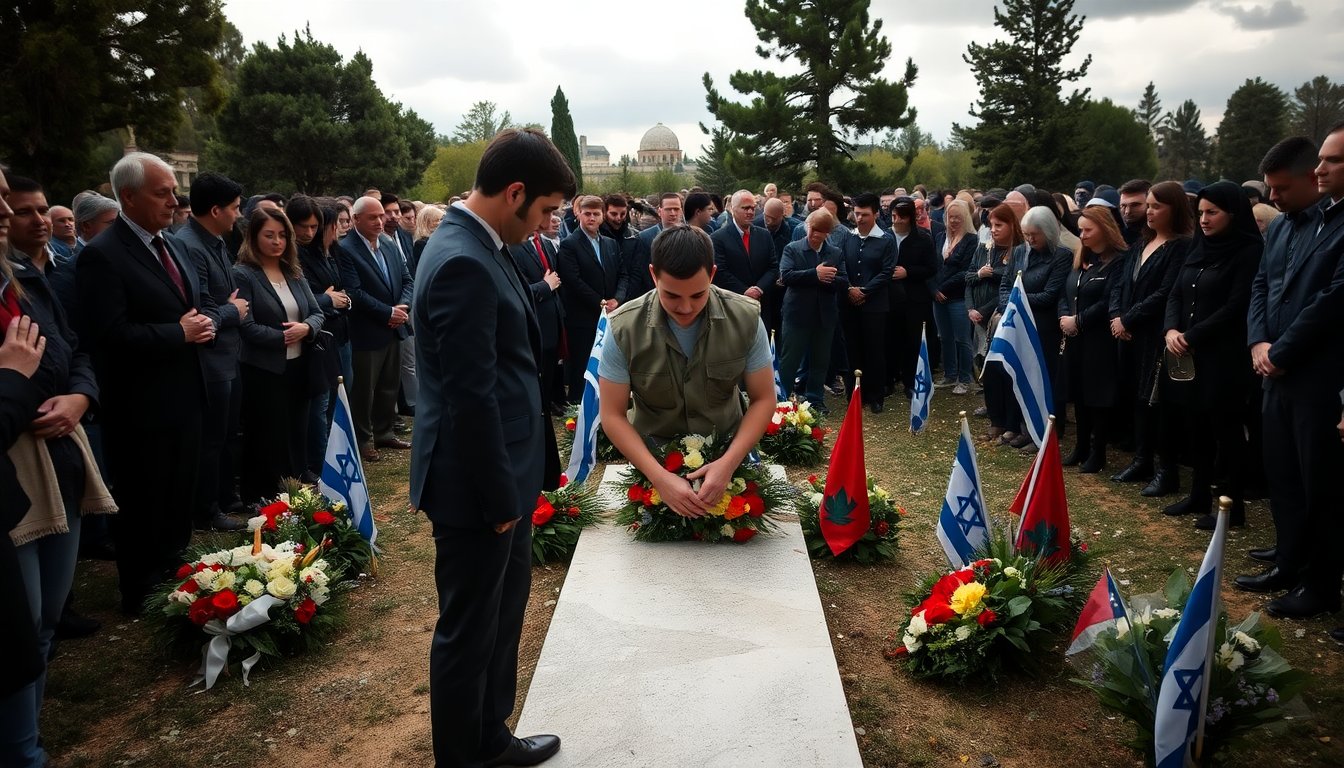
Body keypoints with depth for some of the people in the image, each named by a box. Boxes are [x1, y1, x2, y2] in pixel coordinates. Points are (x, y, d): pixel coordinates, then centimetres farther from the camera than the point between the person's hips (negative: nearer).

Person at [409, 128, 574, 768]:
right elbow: (471, 398, -24)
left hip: (502, 474, 10)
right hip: (478, 485, -10)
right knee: (469, 631, 7)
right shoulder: (463, 263, -24)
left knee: (505, 608, 23)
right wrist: (499, 499, -16)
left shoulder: (477, 246, 7)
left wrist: (512, 487, 16)